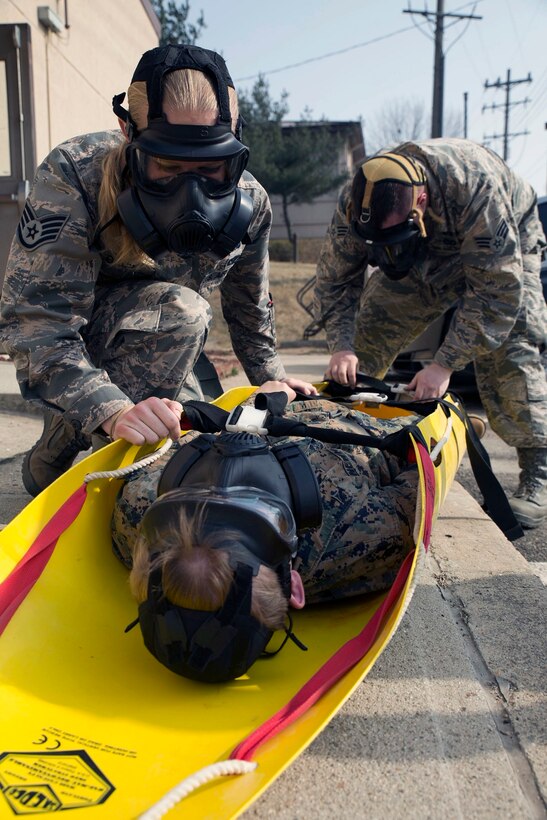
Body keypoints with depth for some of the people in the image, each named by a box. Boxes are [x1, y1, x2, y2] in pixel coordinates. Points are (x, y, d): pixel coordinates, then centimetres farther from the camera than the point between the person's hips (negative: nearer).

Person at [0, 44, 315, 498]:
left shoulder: (249, 202, -16)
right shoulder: (73, 176, -31)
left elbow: (250, 304, 4)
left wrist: (271, 376, 8)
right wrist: (113, 411, -52)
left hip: (157, 347, 6)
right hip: (65, 346, -6)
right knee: (178, 309, -34)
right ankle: (53, 460, -20)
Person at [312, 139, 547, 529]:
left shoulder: (476, 187, -42)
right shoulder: (357, 202, -28)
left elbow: (497, 289, -40)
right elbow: (335, 279, -18)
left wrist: (445, 364, -43)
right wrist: (341, 346, -33)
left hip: (501, 253, -4)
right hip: (422, 256, 4)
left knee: (508, 350, -22)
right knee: (368, 334, -6)